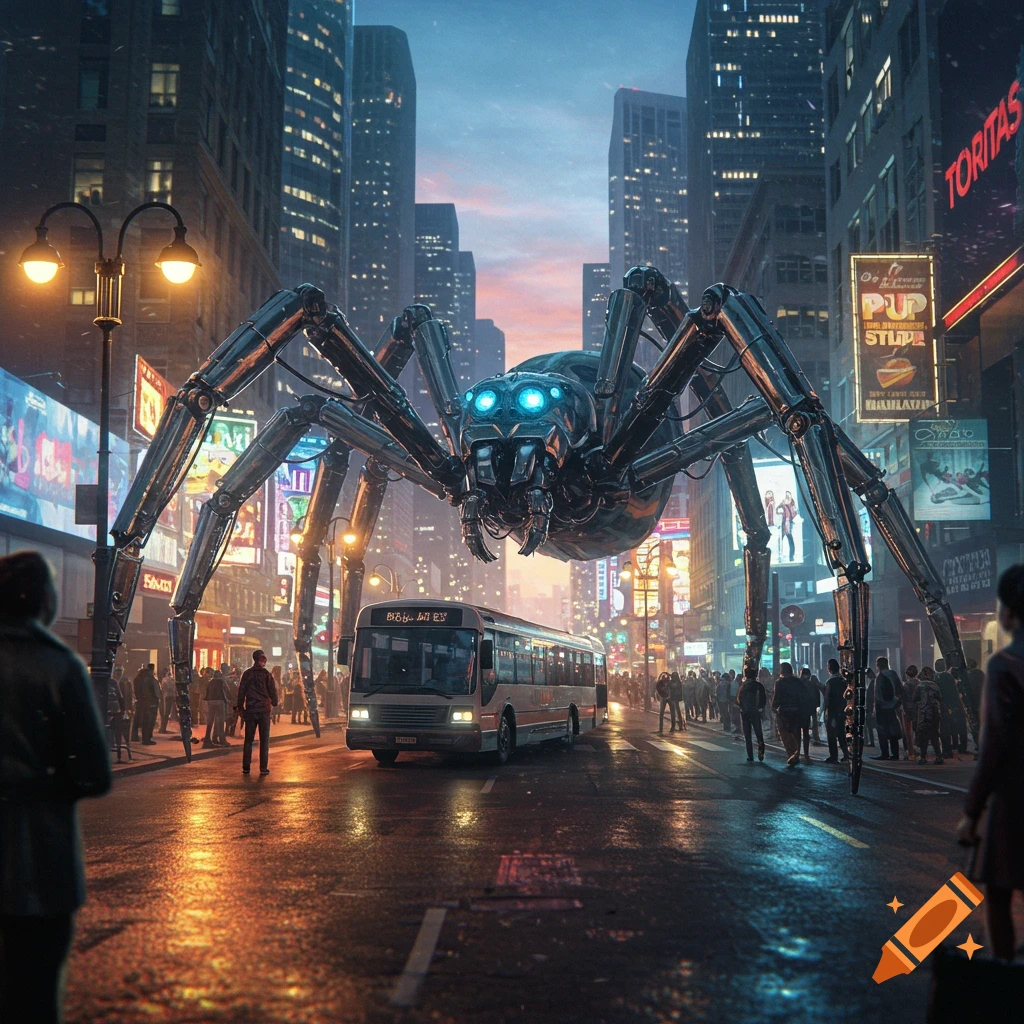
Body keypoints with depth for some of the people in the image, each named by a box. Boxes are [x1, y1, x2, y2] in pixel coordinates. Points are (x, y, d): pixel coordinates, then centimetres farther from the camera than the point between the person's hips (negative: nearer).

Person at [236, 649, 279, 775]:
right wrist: (274, 704, 12)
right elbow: (273, 690, -4)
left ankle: (246, 767, 8)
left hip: (250, 709, 3)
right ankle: (263, 768, -3)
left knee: (248, 739, 9)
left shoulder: (247, 674, 4)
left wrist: (240, 707, 10)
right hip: (264, 709, -2)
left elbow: (241, 691, 4)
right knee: (264, 740, 1)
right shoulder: (266, 674, -4)